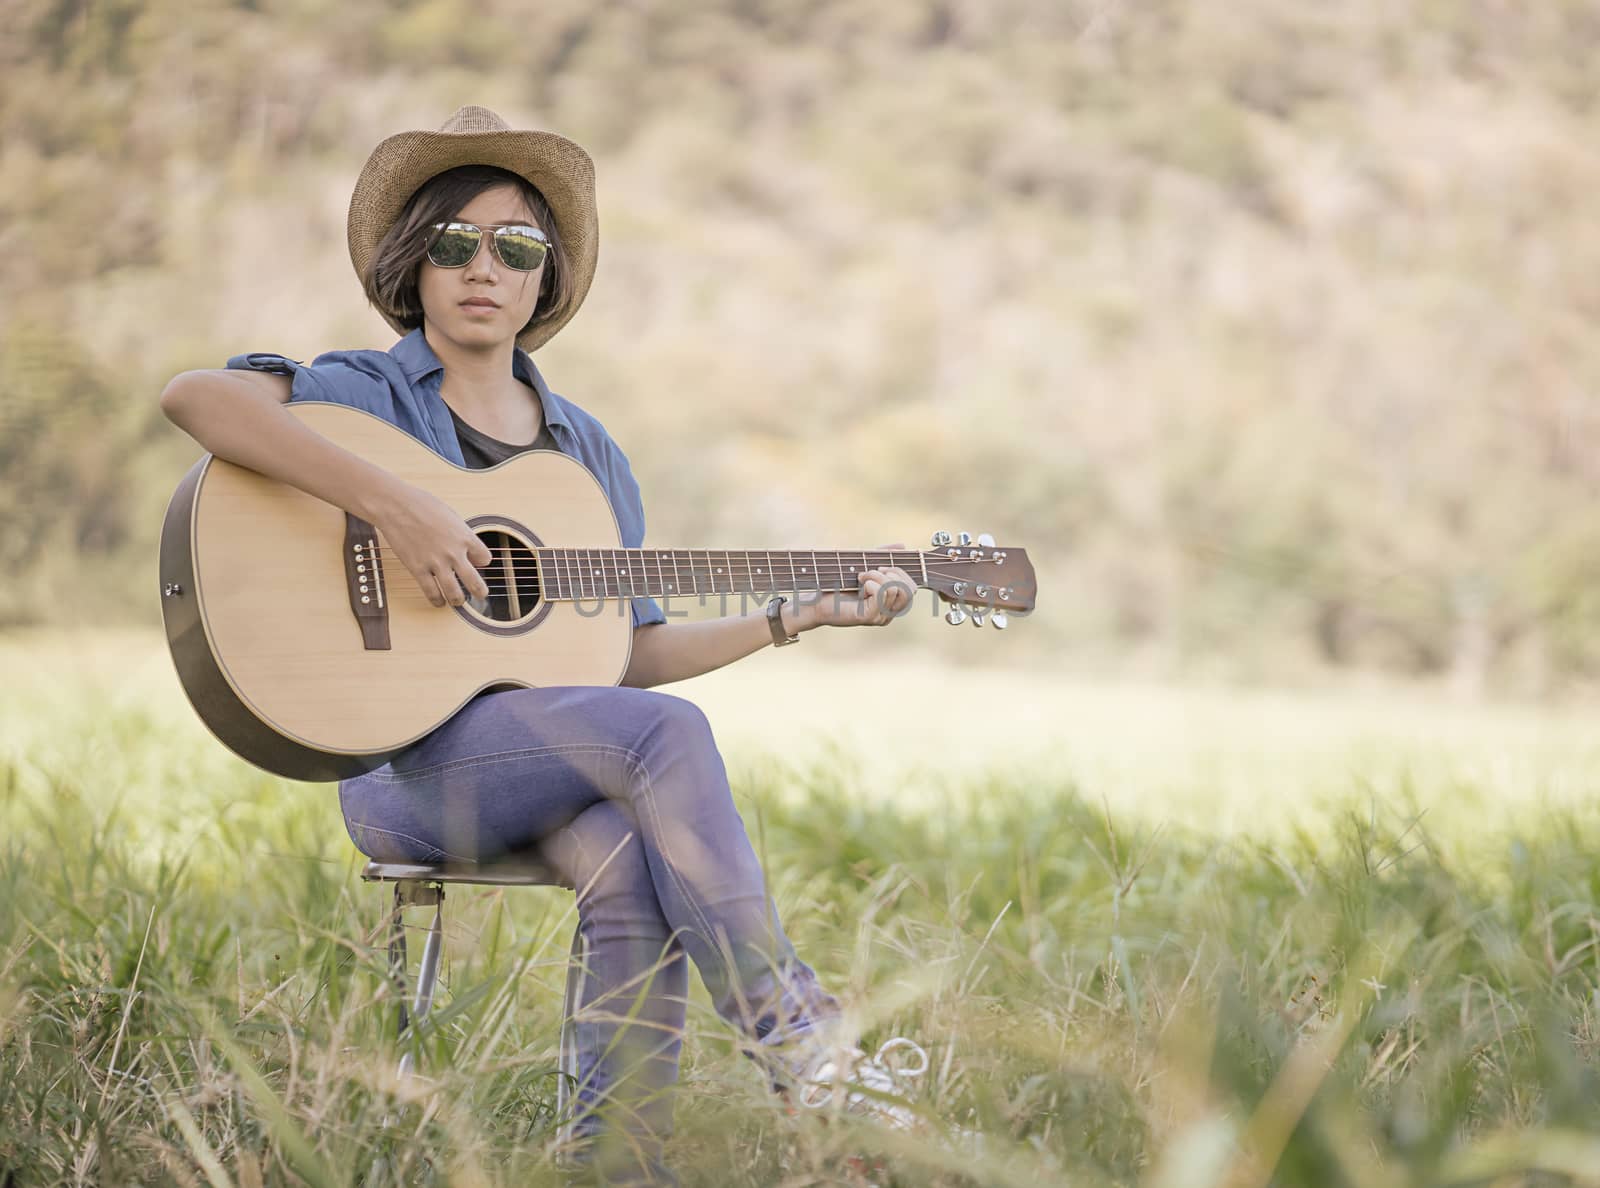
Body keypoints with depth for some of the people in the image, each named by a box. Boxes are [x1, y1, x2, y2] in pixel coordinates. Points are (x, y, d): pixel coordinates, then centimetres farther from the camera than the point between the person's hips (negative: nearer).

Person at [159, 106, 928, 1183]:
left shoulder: (583, 446, 19)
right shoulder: (362, 393, 2)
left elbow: (632, 655, 18)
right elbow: (193, 397, -20)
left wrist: (801, 617, 9)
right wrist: (392, 503, -28)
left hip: (563, 753, 5)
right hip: (404, 754, -4)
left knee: (633, 868, -30)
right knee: (667, 730, -28)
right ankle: (800, 1038, -22)